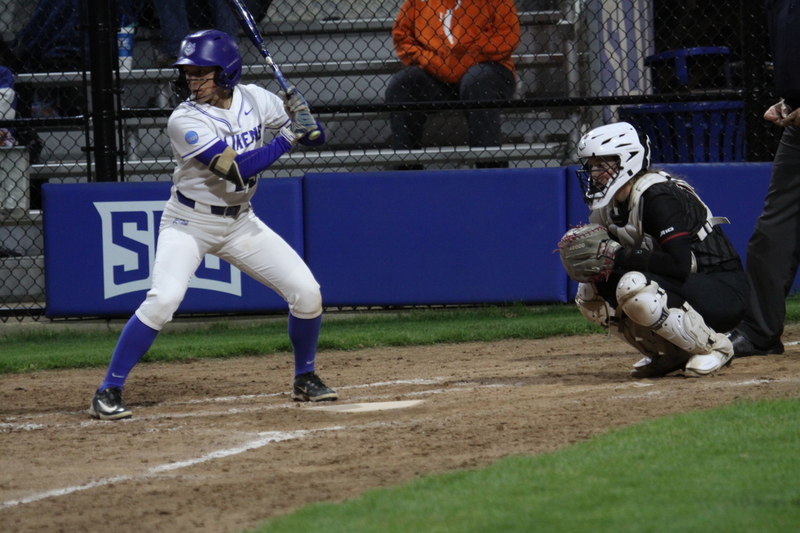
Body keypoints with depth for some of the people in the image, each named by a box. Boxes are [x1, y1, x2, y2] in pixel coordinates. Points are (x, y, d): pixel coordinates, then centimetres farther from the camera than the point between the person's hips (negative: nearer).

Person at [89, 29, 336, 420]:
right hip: (189, 223, -5)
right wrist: (286, 137, -26)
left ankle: (305, 379, 20)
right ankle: (107, 393, -18)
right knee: (163, 299, -25)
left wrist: (304, 119, -20)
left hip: (240, 222, 5)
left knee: (306, 291, -3)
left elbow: (315, 136, 3)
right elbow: (236, 169, -30)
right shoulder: (185, 121, -21)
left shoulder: (253, 99, -5)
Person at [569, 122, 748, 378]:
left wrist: (618, 256, -26)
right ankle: (670, 353, 6)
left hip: (723, 293, -9)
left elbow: (679, 263, -31)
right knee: (589, 294, -1)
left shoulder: (658, 196, -21)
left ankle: (714, 346, -14)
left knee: (633, 287, -33)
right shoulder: (612, 205, 7)